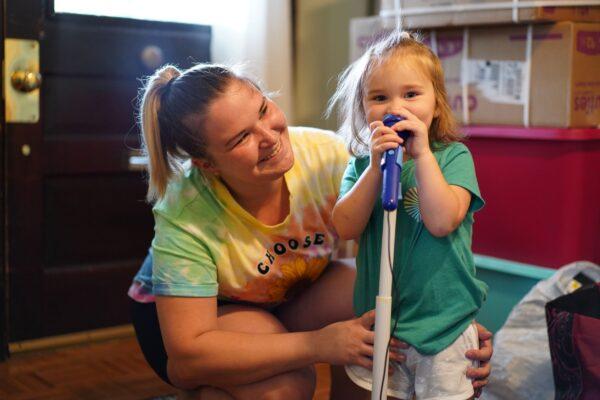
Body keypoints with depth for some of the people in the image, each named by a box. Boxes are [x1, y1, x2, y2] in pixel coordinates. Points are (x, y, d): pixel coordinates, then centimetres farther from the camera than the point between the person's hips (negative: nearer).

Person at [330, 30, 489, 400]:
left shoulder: (453, 156, -7)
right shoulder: (361, 165, 2)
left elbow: (442, 222, -21)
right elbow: (346, 228, -12)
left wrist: (422, 154, -23)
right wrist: (377, 166, -20)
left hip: (444, 327, -2)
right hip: (376, 325, 3)